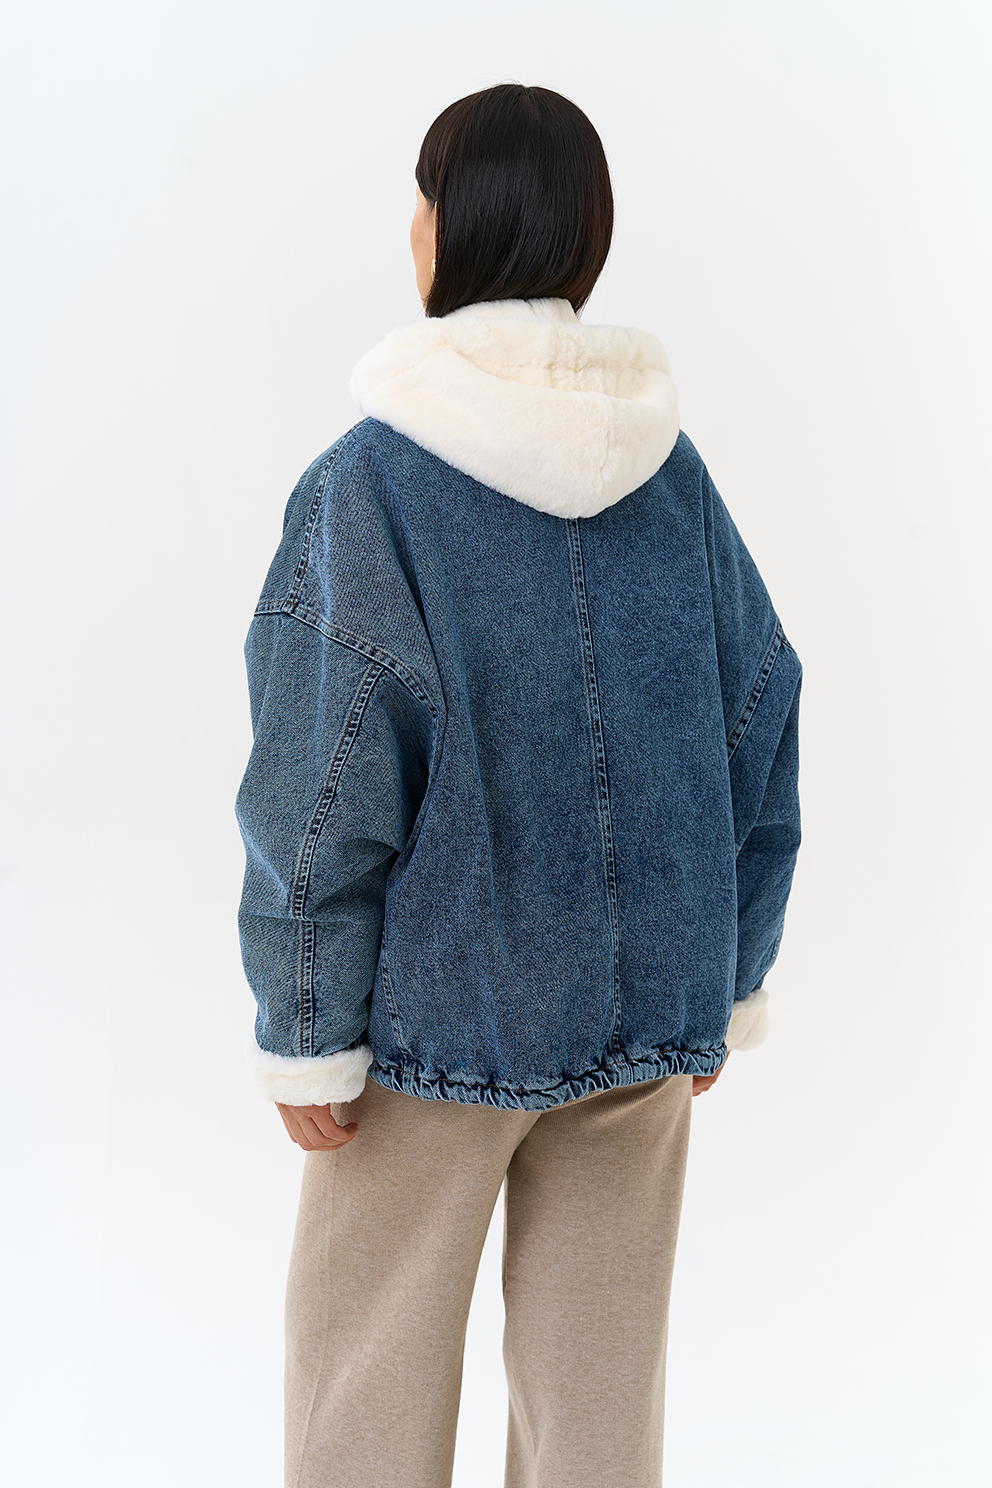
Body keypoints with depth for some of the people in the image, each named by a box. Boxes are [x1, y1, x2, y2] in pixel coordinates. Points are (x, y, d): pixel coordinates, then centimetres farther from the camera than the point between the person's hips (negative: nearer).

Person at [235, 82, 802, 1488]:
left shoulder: (369, 482, -15)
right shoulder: (674, 475, -1)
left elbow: (329, 790, -15)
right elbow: (762, 735, 4)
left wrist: (303, 1034, -5)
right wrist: (725, 986, 14)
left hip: (438, 1010, -4)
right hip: (648, 1008, 4)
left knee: (370, 1375, 13)